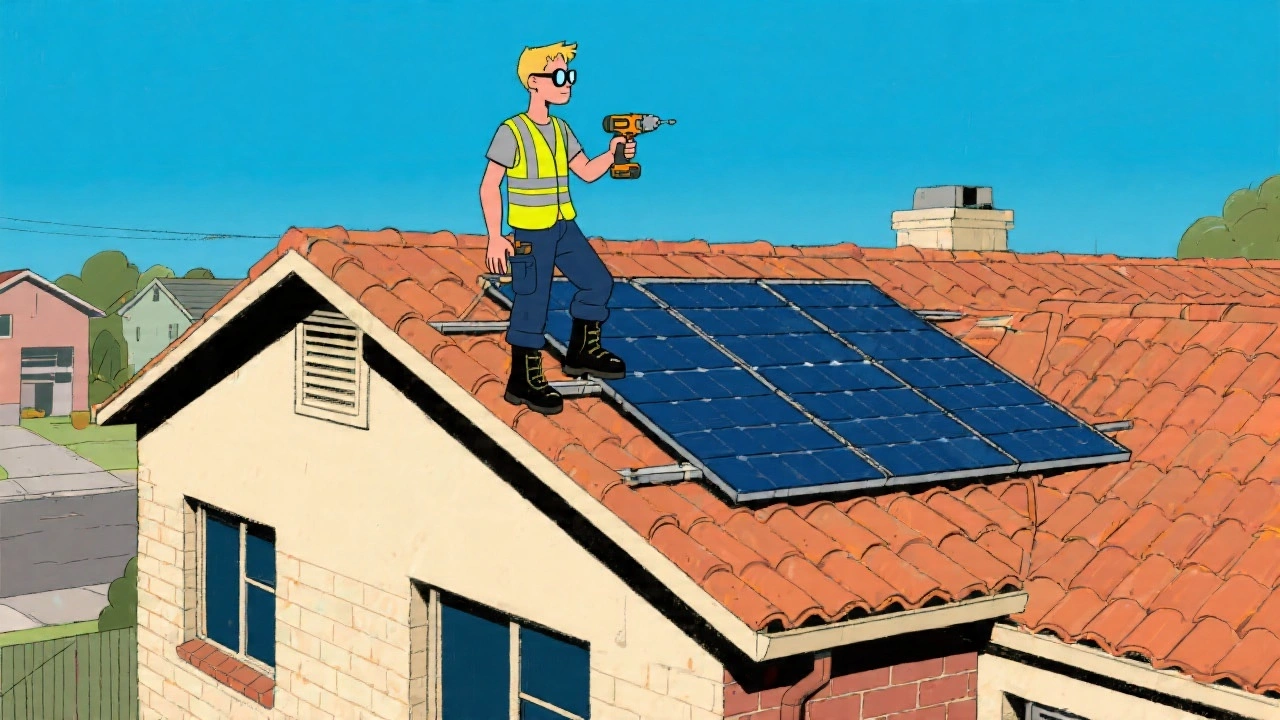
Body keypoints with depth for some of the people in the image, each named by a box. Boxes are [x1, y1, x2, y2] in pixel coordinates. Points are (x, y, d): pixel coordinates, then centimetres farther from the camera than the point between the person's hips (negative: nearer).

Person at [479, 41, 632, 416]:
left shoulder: (561, 130, 7)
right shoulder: (512, 132, -16)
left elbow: (588, 173, 10)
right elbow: (489, 186, -16)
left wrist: (612, 154, -10)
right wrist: (495, 238, -20)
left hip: (564, 227, 8)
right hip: (530, 232, -8)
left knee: (598, 282, 12)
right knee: (532, 303, -2)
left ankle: (582, 352, 28)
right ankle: (523, 381, 10)